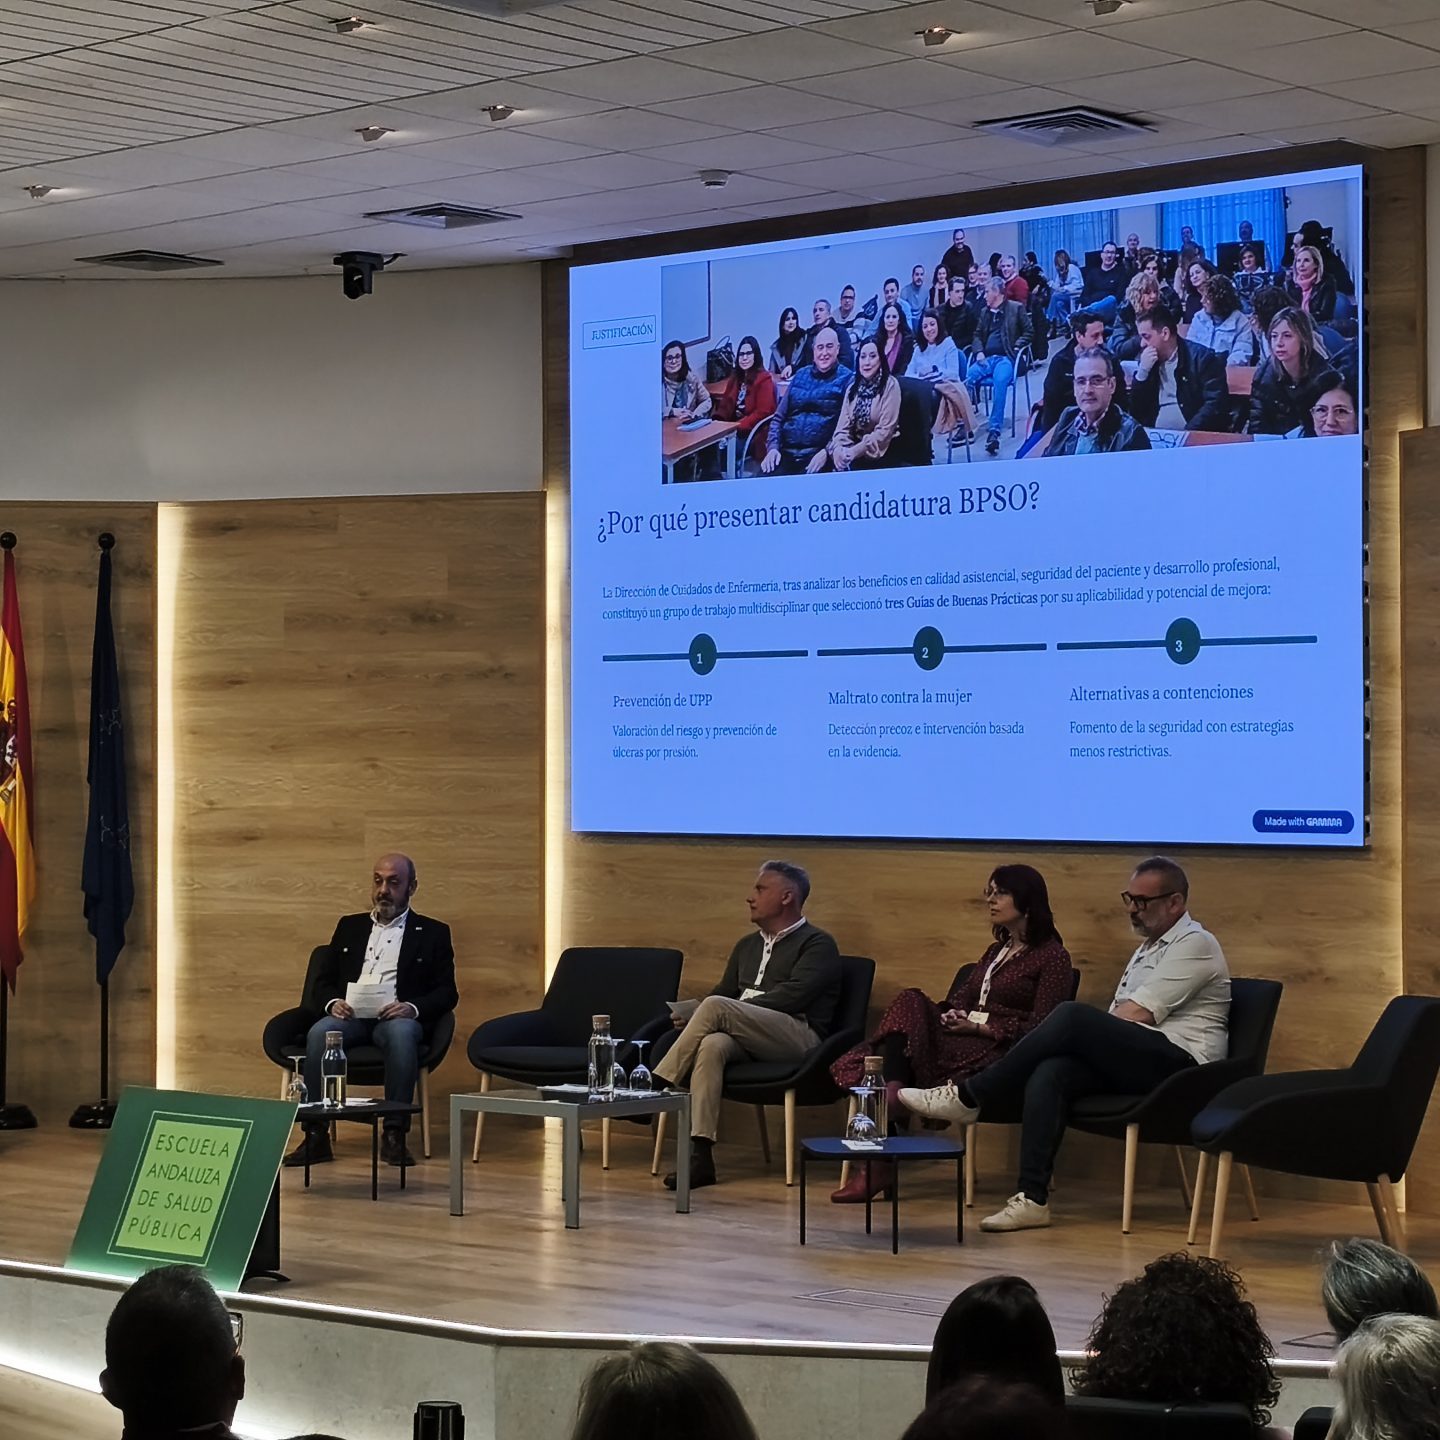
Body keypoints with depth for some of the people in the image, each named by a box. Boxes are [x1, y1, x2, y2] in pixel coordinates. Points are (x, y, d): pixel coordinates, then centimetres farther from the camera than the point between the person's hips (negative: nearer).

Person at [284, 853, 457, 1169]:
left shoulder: (432, 933, 16)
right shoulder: (349, 927, 24)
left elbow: (447, 993, 7)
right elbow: (323, 981, 19)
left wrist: (412, 1007, -14)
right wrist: (333, 1002, -6)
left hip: (395, 1017, -2)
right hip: (350, 1016, 2)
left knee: (401, 1032, -39)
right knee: (320, 1032, -33)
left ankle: (394, 1135, -37)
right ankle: (316, 1135, -32)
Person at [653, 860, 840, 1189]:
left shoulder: (817, 944, 5)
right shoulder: (747, 946, 28)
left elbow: (792, 996, -10)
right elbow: (724, 991, 21)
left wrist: (732, 1012, -15)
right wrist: (692, 1015, -2)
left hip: (798, 1036, -6)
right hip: (745, 1040, 6)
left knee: (716, 1006, -29)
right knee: (712, 1044, -31)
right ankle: (700, 1154, -40)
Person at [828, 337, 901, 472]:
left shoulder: (890, 385, -6)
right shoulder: (853, 387, 10)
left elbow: (885, 431, -12)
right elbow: (843, 426, 3)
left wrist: (855, 451, -20)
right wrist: (838, 449, -18)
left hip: (878, 454, -5)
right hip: (855, 453, 5)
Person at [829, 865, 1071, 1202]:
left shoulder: (1052, 956, 2)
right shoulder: (997, 951, 28)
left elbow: (1039, 1029, -7)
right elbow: (961, 998, 21)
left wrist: (981, 1028, -12)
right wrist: (952, 1016, -3)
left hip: (996, 1054, -7)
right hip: (961, 1041, 7)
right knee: (910, 1004, -23)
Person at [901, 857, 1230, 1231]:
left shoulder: (1194, 944, -2)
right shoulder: (1148, 948, 27)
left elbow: (1136, 1015, -12)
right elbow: (1114, 1024, 19)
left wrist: (1079, 1030, -2)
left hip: (1179, 1063, -8)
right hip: (1133, 1062, 8)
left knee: (1072, 1016, -28)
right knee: (1048, 1073, -23)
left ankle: (968, 1097, -20)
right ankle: (1032, 1198, -30)